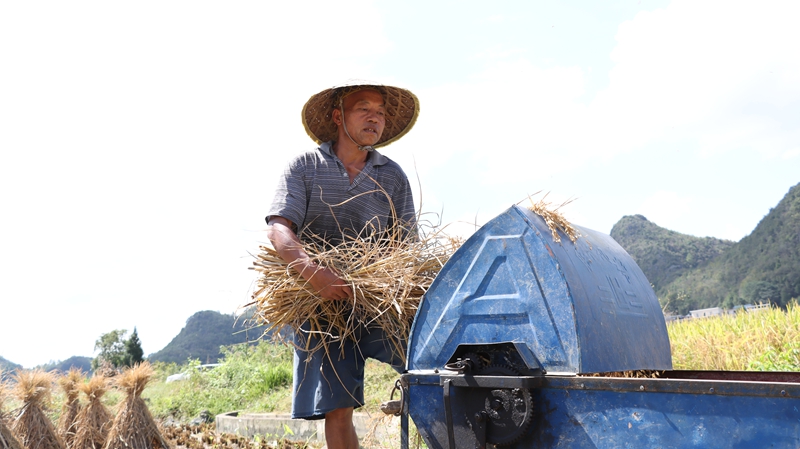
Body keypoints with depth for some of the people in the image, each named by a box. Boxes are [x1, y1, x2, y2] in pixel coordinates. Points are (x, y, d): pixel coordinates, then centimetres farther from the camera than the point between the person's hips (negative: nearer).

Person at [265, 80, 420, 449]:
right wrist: (315, 273, -27)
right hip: (322, 306, -1)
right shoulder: (305, 167, 5)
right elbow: (279, 229, -8)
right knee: (337, 410, -2)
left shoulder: (393, 176, 11)